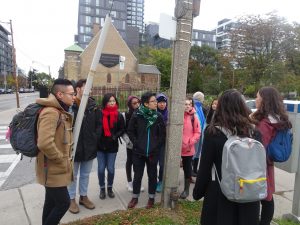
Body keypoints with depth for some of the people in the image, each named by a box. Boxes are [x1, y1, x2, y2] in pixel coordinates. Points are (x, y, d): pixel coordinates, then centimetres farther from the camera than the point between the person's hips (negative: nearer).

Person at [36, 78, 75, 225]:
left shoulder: (61, 112, 10)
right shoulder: (51, 113, -23)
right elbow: (44, 143, -33)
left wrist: (66, 158, 12)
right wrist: (61, 159, -20)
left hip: (56, 168, 10)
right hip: (53, 169, -10)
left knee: (52, 202, 21)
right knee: (63, 203, 0)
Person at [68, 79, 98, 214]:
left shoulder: (92, 104, 1)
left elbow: (96, 124, 7)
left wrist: (95, 140, 3)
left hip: (89, 146, 4)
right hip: (73, 145, -4)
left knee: (85, 174, 20)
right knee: (73, 175, 15)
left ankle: (83, 196, 39)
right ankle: (71, 199, 34)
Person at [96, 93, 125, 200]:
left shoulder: (119, 115, -2)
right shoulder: (100, 114, -6)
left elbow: (122, 129, 2)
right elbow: (95, 128, 0)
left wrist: (115, 136, -13)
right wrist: (97, 140, -10)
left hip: (112, 146, 0)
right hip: (100, 145, 0)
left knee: (110, 168, 7)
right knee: (101, 168, 6)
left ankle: (110, 188, 29)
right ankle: (102, 188, 27)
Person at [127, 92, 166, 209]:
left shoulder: (158, 116, -2)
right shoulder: (137, 115, -6)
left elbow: (162, 134, 3)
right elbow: (130, 131, 1)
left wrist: (156, 145, -4)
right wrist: (136, 143, -6)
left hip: (153, 152, 1)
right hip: (138, 151, -1)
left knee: (152, 175, 13)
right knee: (137, 175, 11)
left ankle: (151, 197, 31)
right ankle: (135, 197, 30)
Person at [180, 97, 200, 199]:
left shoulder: (194, 117, -1)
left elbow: (197, 132, 0)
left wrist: (191, 142, -11)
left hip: (188, 149, 0)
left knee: (187, 168, 12)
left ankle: (186, 189, 28)